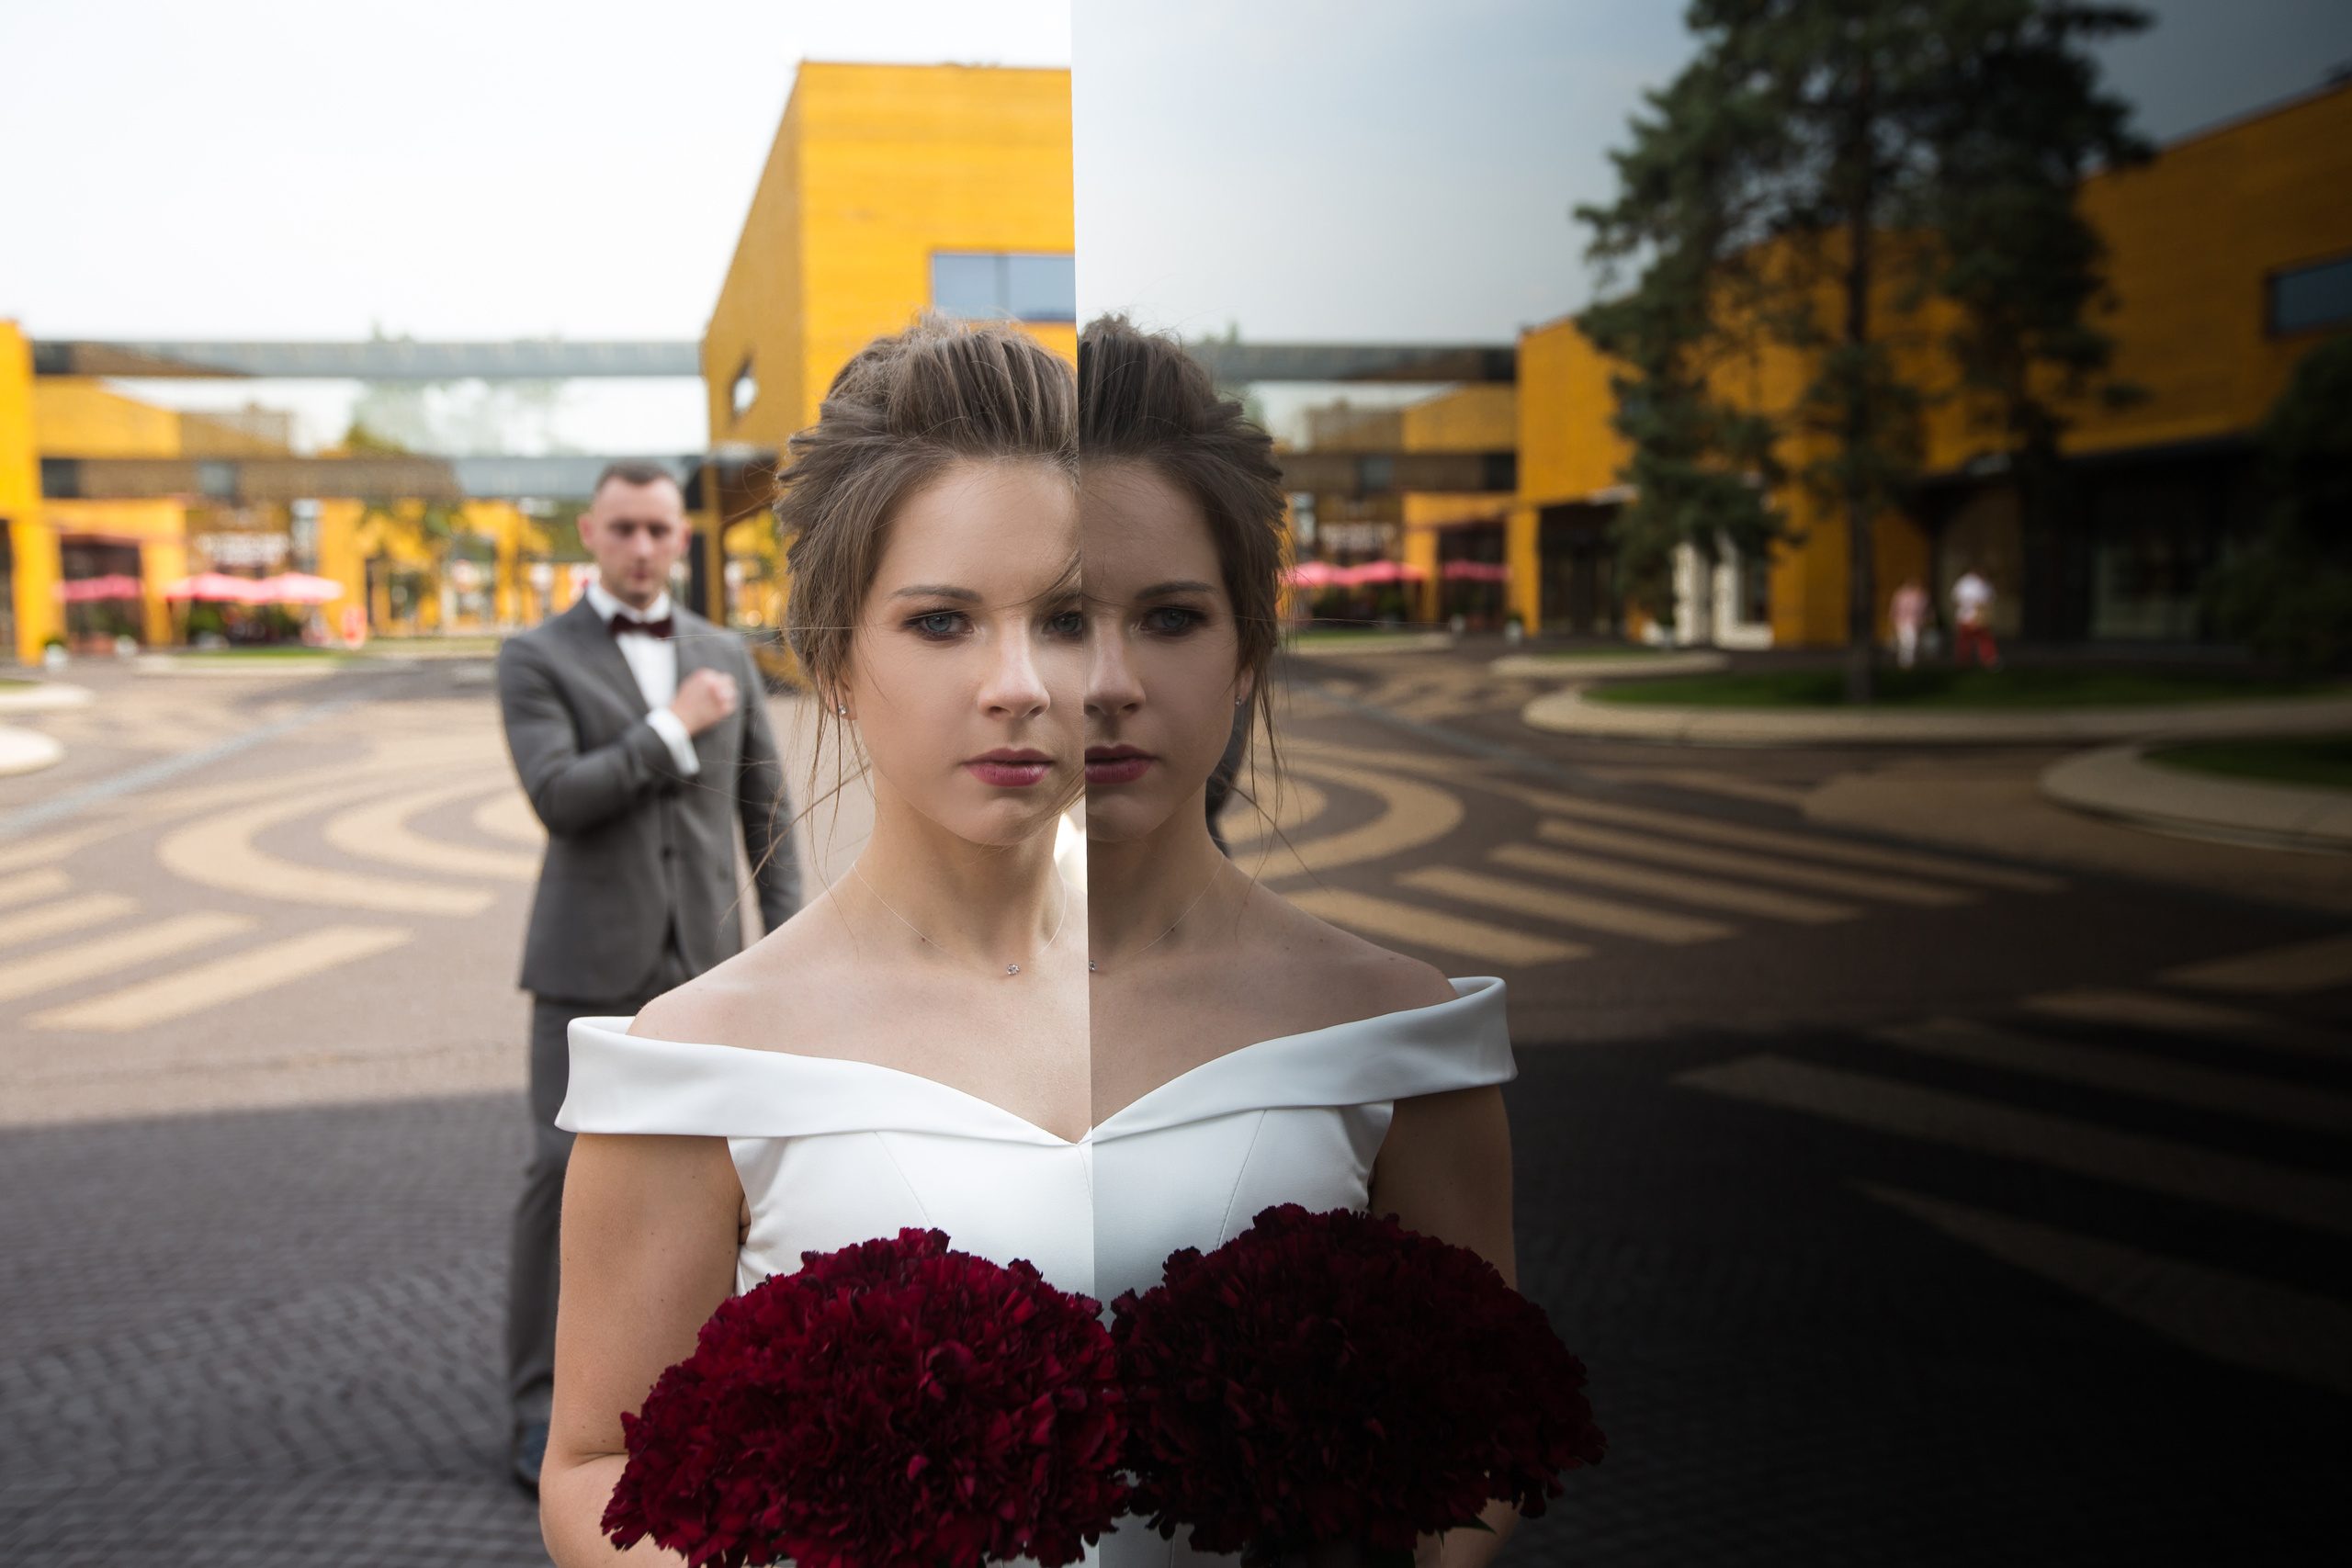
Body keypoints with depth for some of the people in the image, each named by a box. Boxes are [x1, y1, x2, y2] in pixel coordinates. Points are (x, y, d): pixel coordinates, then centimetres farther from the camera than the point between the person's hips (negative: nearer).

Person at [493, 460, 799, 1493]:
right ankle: (543, 1409, 6)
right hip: (590, 955, -3)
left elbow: (763, 810, 11)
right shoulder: (535, 660, -3)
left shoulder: (725, 655, 9)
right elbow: (559, 801, -17)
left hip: (698, 954, 3)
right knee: (565, 1171, -6)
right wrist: (674, 727, -17)